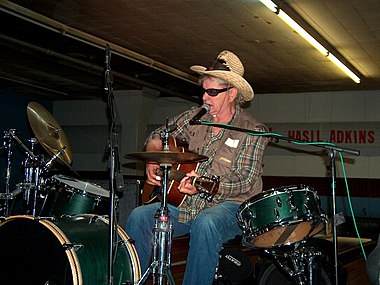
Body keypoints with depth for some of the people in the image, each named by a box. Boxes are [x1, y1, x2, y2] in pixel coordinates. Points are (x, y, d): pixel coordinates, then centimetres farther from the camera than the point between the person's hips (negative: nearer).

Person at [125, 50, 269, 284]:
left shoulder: (253, 131, -6)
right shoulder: (195, 117, 9)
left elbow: (245, 181, -14)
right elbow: (157, 136, 21)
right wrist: (152, 161, -1)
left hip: (228, 205, -5)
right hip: (184, 204, 5)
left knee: (206, 224, -38)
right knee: (139, 217, -17)